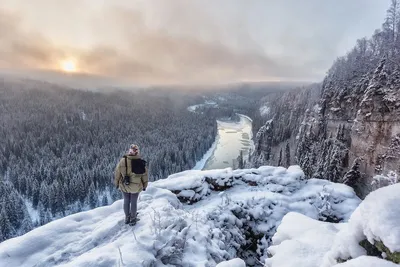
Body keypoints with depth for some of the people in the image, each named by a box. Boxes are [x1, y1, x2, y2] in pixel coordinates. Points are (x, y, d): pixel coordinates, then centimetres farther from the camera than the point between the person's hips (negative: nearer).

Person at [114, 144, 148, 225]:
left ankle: (127, 218, 35)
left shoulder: (123, 161, -16)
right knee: (134, 202, 15)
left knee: (126, 201, 19)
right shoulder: (141, 162, -15)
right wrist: (144, 185, 10)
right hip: (136, 186, 0)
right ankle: (133, 219, 30)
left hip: (124, 186, 1)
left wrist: (116, 183, 10)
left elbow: (117, 172, -6)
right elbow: (145, 175, -6)